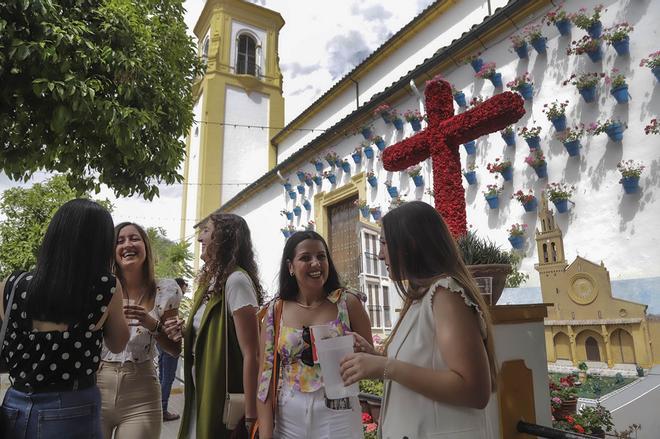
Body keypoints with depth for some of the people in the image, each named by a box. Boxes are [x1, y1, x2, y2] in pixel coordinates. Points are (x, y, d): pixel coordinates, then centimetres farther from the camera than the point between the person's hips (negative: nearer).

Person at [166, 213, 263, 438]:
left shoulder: (236, 280, -19)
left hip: (225, 399, -8)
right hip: (202, 394, 8)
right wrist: (184, 333, -1)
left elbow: (252, 354, -22)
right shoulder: (212, 280, 9)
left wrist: (251, 417, -22)